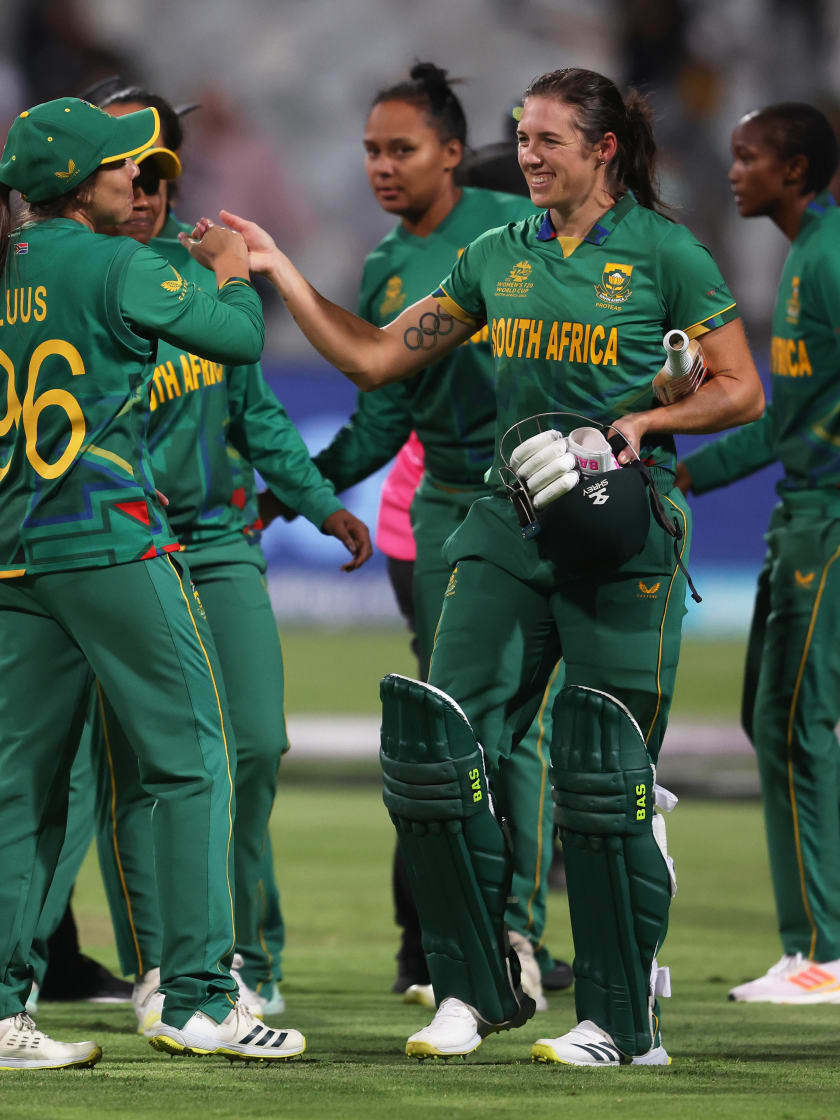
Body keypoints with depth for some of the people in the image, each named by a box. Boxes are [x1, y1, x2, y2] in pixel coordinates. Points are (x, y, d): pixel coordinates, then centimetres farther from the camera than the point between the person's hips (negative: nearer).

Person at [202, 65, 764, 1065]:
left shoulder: (664, 255, -2)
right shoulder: (498, 258, 12)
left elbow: (741, 391, 1)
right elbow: (374, 357, 12)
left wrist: (640, 421, -13)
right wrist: (279, 271, 7)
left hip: (623, 532, -5)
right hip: (511, 522, 5)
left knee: (605, 773, -5)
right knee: (445, 744, -4)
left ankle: (623, 1020, 4)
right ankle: (476, 987, 9)